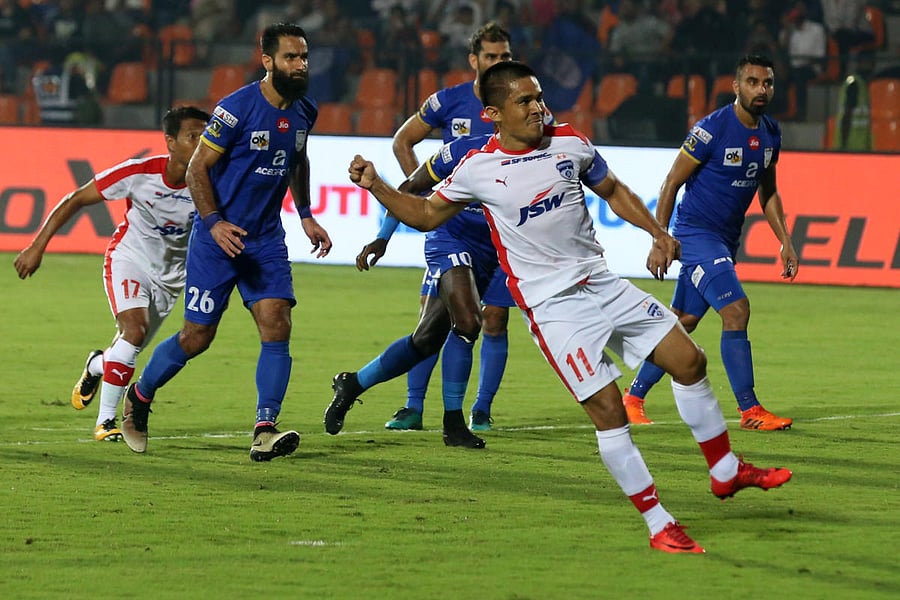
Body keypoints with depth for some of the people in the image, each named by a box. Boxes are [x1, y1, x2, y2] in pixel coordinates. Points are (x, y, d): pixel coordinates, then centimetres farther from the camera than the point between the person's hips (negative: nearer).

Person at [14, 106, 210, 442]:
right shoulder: (139, 174, -25)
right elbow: (75, 201, -15)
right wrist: (37, 247, -15)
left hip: (171, 274, 3)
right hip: (129, 258, -3)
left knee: (130, 347, 8)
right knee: (134, 329, -24)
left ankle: (96, 367, 46)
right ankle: (105, 422, -13)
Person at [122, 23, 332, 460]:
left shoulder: (303, 112, 3)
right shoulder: (236, 108, -17)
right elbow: (197, 167, -12)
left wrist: (306, 215, 19)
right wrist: (214, 222, -23)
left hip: (266, 238, 5)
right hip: (218, 237, -5)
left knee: (277, 326, -12)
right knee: (197, 336, 1)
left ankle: (264, 433, -14)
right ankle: (138, 397, 26)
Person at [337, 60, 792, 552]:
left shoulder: (569, 143, 3)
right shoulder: (477, 169, -5)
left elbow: (613, 190, 19)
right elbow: (425, 215, 9)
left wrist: (658, 233, 7)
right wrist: (376, 186, -5)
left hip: (604, 285, 5)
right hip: (553, 306, -5)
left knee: (689, 361, 4)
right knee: (607, 409, -14)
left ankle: (725, 470, 24)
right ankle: (659, 525, -7)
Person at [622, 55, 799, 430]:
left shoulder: (770, 134, 5)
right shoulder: (712, 129, -17)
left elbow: (768, 192, 18)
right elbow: (672, 182, -11)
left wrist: (785, 242, 12)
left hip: (726, 240, 8)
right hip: (696, 233, -8)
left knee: (683, 321, 11)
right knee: (736, 309, -18)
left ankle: (634, 396, 23)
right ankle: (750, 410, -13)